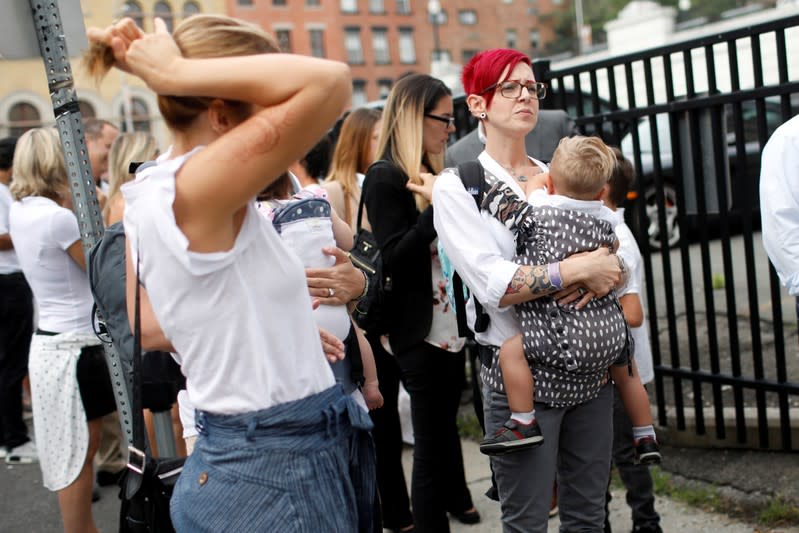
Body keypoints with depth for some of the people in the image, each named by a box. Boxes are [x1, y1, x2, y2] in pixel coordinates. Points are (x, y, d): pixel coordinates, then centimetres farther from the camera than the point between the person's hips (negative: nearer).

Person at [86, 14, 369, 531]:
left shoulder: (151, 193, 2)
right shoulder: (192, 191, -25)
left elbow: (145, 328, 11)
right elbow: (329, 81, -35)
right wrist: (175, 72, -25)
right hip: (278, 475, -9)